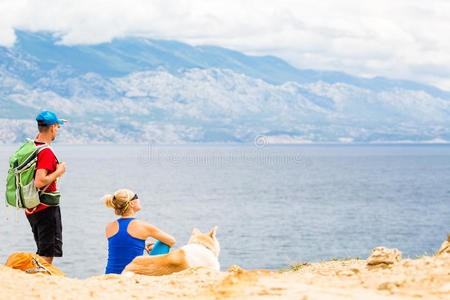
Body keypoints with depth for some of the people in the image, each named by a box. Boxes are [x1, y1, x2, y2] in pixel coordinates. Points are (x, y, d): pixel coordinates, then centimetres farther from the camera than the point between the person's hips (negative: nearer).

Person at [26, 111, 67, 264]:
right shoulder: (46, 152, -20)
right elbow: (39, 182, -29)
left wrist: (48, 126, 34)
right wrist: (58, 172, -16)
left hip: (31, 209, 9)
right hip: (46, 209, -9)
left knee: (42, 252, 20)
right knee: (47, 254, -4)